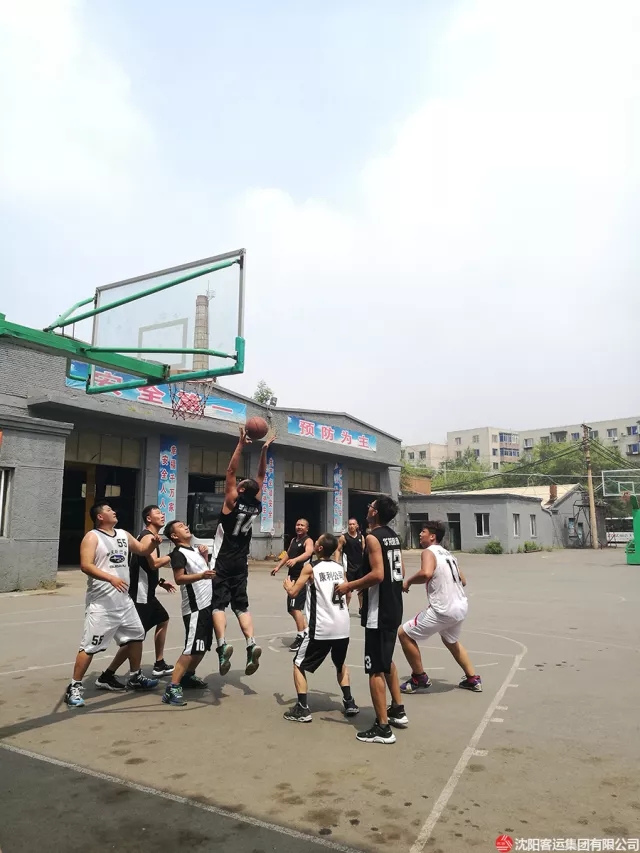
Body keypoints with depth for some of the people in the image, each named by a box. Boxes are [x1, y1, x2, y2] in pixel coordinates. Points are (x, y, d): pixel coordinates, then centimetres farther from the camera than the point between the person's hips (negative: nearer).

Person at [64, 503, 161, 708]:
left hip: (124, 600, 8)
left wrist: (153, 542, -2)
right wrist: (111, 578, -32)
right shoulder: (92, 537, -10)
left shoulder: (124, 535, 11)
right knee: (90, 646, -5)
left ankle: (135, 678, 32)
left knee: (136, 635, 17)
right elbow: (86, 565, -21)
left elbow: (142, 550, 21)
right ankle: (74, 687, 9)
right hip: (101, 603, -8)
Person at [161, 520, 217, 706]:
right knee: (192, 648, -13)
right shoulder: (178, 553, -12)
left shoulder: (194, 550, 16)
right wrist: (201, 575, -36)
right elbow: (179, 579, -24)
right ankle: (172, 689, -10)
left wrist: (204, 556, 7)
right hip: (194, 608, -9)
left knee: (204, 646, 19)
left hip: (207, 604, 9)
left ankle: (188, 676, 36)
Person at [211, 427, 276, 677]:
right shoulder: (256, 506, -1)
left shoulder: (232, 503, -13)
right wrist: (264, 450, 6)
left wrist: (241, 444, -16)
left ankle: (222, 645, -21)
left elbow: (230, 472, -14)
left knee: (218, 604, -3)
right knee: (241, 606, 9)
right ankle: (251, 645, -7)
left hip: (222, 562, -4)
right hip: (240, 563, 5)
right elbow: (261, 476, 8)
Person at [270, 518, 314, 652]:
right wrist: (278, 566, 23)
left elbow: (308, 553, -32)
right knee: (292, 608, 14)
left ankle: (301, 638, -8)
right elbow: (288, 554, 30)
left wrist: (295, 560, -48)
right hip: (292, 576, 9)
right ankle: (306, 631, 28)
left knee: (296, 607, -15)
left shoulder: (308, 540, -11)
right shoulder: (293, 540, 15)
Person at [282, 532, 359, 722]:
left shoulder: (310, 568, -6)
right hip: (342, 626, 5)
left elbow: (293, 593, -5)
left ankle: (302, 709, 6)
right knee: (341, 664, 29)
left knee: (299, 665, 11)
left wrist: (287, 584, 16)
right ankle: (349, 703, 26)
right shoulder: (340, 568, 9)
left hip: (321, 628, -5)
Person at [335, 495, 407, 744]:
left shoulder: (373, 537, -17)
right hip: (394, 608, 9)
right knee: (387, 661, 25)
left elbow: (377, 574, -26)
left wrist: (350, 585, -14)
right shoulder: (393, 536, 9)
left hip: (379, 611, -9)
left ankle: (383, 728, 6)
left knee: (375, 669, 0)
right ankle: (398, 710, 34)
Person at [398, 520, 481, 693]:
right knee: (451, 641, 35)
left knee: (404, 634, 4)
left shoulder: (429, 552, -10)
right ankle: (473, 679, 37)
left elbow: (426, 573, -31)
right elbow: (463, 581, 23)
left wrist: (408, 581, -15)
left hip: (443, 609, -9)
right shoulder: (448, 554, 15)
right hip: (461, 607, 9)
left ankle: (420, 679, 14)